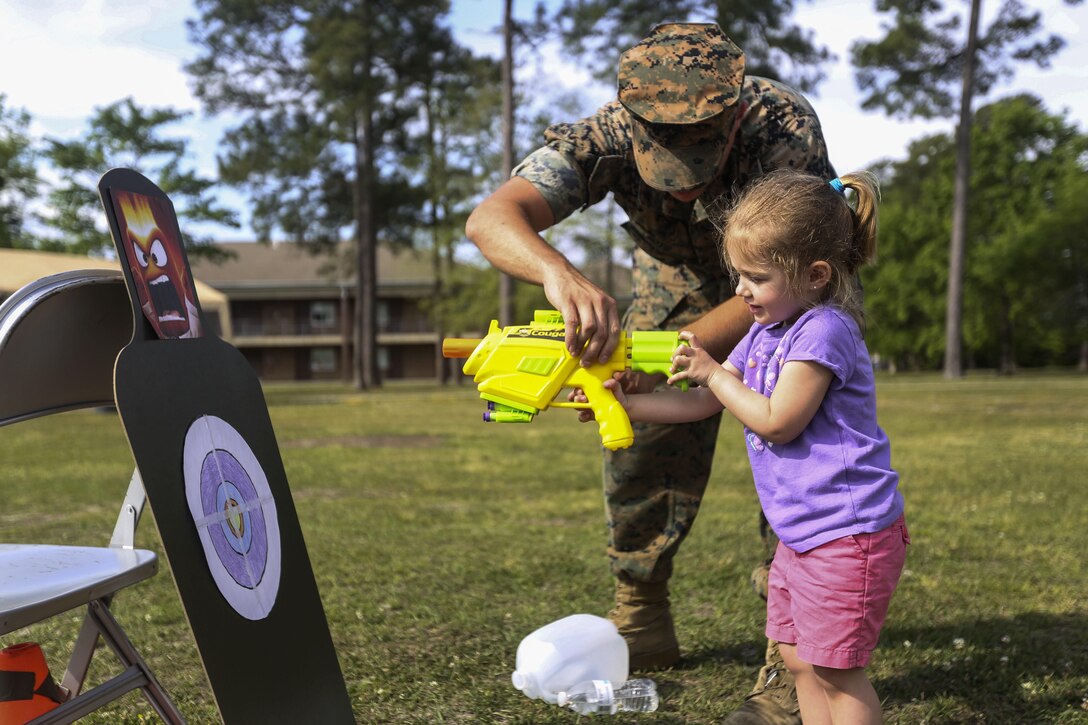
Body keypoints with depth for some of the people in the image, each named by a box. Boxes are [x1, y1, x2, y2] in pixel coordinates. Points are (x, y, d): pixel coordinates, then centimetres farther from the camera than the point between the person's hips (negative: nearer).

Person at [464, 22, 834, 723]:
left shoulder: (785, 127, -41)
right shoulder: (610, 133, -34)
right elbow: (491, 218, -46)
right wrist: (560, 272, -68)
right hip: (679, 284, 3)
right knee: (640, 439, -2)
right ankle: (642, 622, 18)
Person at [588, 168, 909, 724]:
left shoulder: (824, 331, -18)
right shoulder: (765, 334, 12)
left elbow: (776, 422, -21)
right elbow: (704, 404, 15)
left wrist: (714, 373, -11)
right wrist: (625, 403, 5)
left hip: (849, 536, -10)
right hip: (802, 534, 10)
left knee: (835, 671, -1)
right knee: (797, 657, 16)